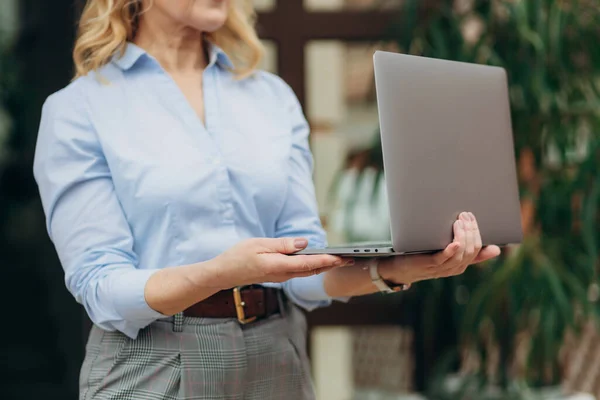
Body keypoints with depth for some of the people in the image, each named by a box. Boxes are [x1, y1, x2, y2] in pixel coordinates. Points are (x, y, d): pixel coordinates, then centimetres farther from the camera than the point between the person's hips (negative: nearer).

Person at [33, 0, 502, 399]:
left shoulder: (273, 97, 7)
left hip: (277, 362, 4)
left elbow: (303, 272, 2)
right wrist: (223, 273, -28)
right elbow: (102, 289, -12)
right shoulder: (76, 110, -5)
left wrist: (398, 267, -17)